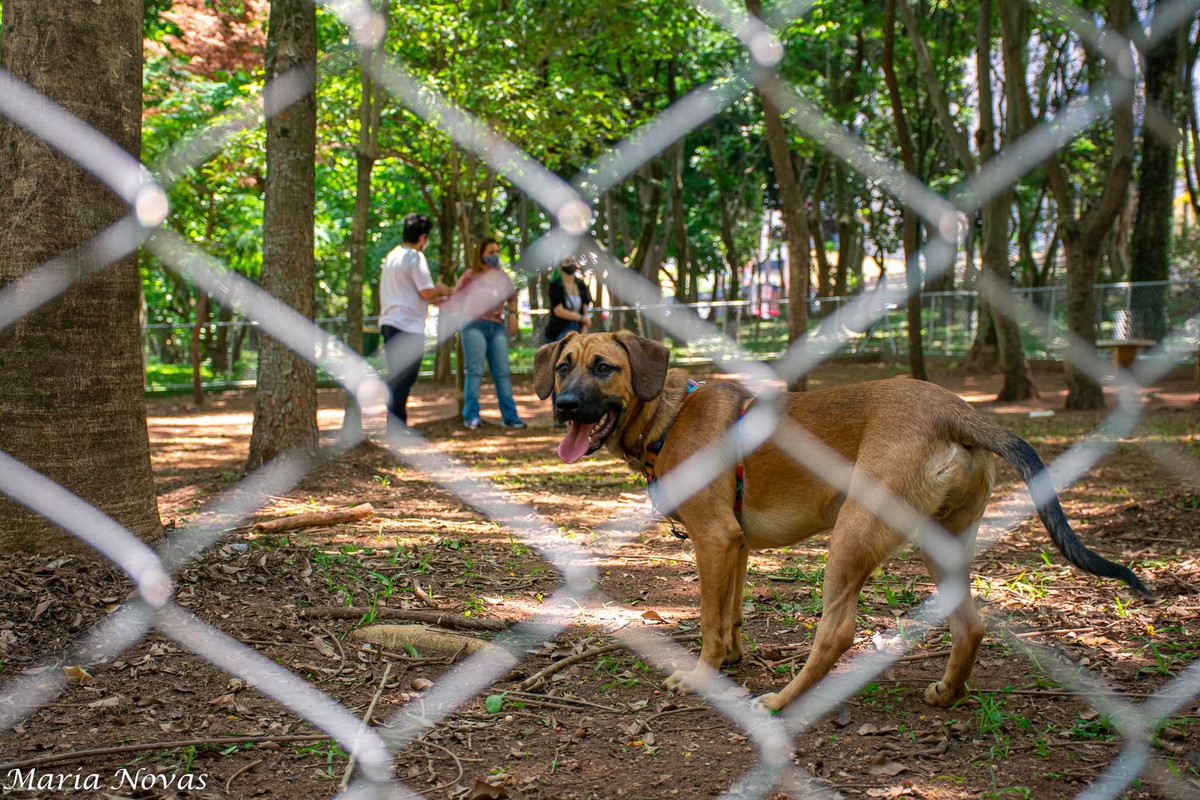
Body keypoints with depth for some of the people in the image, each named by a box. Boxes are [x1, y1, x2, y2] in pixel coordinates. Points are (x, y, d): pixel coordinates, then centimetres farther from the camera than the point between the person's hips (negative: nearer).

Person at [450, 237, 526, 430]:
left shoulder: (502, 277, 15)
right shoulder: (471, 275, 3)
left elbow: (512, 296, 30)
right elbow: (455, 297, 9)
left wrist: (512, 314, 16)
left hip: (497, 327, 4)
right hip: (474, 326, -4)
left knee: (502, 373, 1)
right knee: (475, 372, -9)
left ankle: (509, 416, 3)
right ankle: (471, 416, -6)